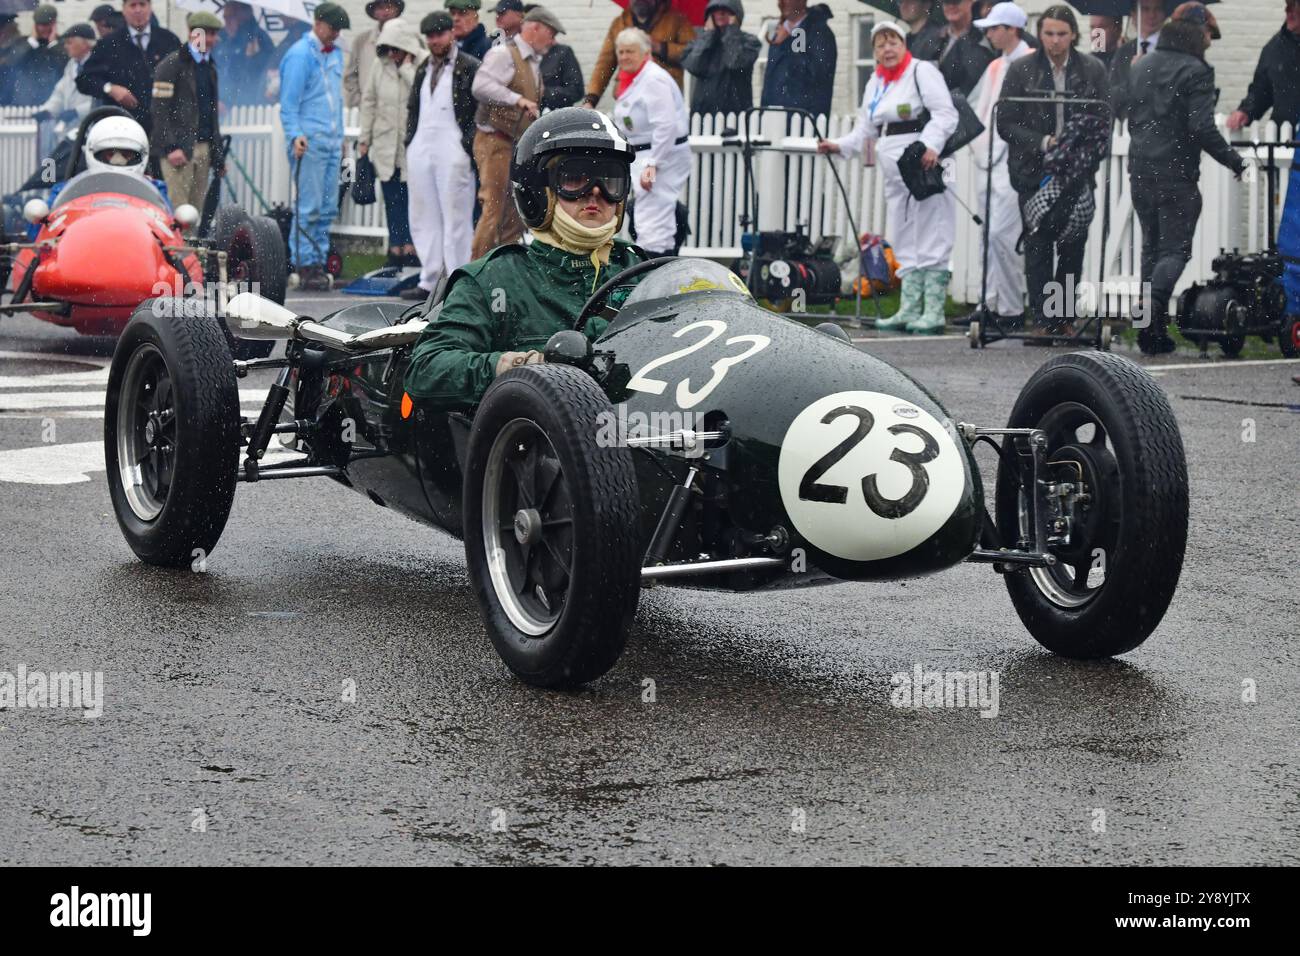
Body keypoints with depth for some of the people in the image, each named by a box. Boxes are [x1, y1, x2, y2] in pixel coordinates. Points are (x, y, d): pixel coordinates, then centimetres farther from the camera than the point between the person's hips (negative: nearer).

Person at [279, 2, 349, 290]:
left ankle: (319, 262, 11)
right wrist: (295, 134, -22)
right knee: (308, 208, -8)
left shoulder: (335, 54, 17)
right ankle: (304, 265, -6)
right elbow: (289, 102, -11)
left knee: (327, 209, 7)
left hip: (332, 142, 8)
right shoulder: (299, 55, -7)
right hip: (309, 142, -8)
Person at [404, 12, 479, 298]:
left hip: (453, 151, -7)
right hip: (421, 149, 7)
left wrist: (469, 145, -13)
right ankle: (429, 280, 13)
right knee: (424, 218, 8)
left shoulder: (469, 67, -2)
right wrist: (410, 141, 12)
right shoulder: (424, 69, 19)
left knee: (455, 217, -4)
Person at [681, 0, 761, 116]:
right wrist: (708, 33, 1)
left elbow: (736, 62, -16)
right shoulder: (700, 39, 12)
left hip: (736, 110, -3)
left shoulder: (749, 41, 4)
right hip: (703, 109, 3)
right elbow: (693, 67, -6)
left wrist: (732, 29, -3)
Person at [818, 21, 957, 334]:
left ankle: (933, 312, -8)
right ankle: (909, 310, 14)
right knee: (904, 243, 10)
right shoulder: (875, 82, 21)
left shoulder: (922, 71, -3)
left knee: (930, 239, -8)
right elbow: (866, 130, 22)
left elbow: (946, 114, -11)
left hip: (924, 167, -8)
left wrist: (932, 145, -26)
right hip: (895, 174, 8)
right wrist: (839, 146, 6)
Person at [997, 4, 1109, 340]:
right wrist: (1044, 143, -13)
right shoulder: (1020, 70, 0)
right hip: (1033, 173, -1)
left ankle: (1064, 318, 12)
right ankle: (1041, 320, 1)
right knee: (1038, 248, -3)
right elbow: (1006, 124, -2)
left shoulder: (1092, 70, 4)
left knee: (1073, 247, 2)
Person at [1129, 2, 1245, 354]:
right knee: (1175, 249, -3)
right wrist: (1235, 161, -10)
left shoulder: (1140, 66, 11)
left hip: (1140, 171, 7)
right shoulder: (1195, 71, -11)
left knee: (1151, 247, 14)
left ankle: (1153, 334, 13)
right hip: (1176, 174, -7)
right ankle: (1152, 310, -25)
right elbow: (1202, 128, -18)